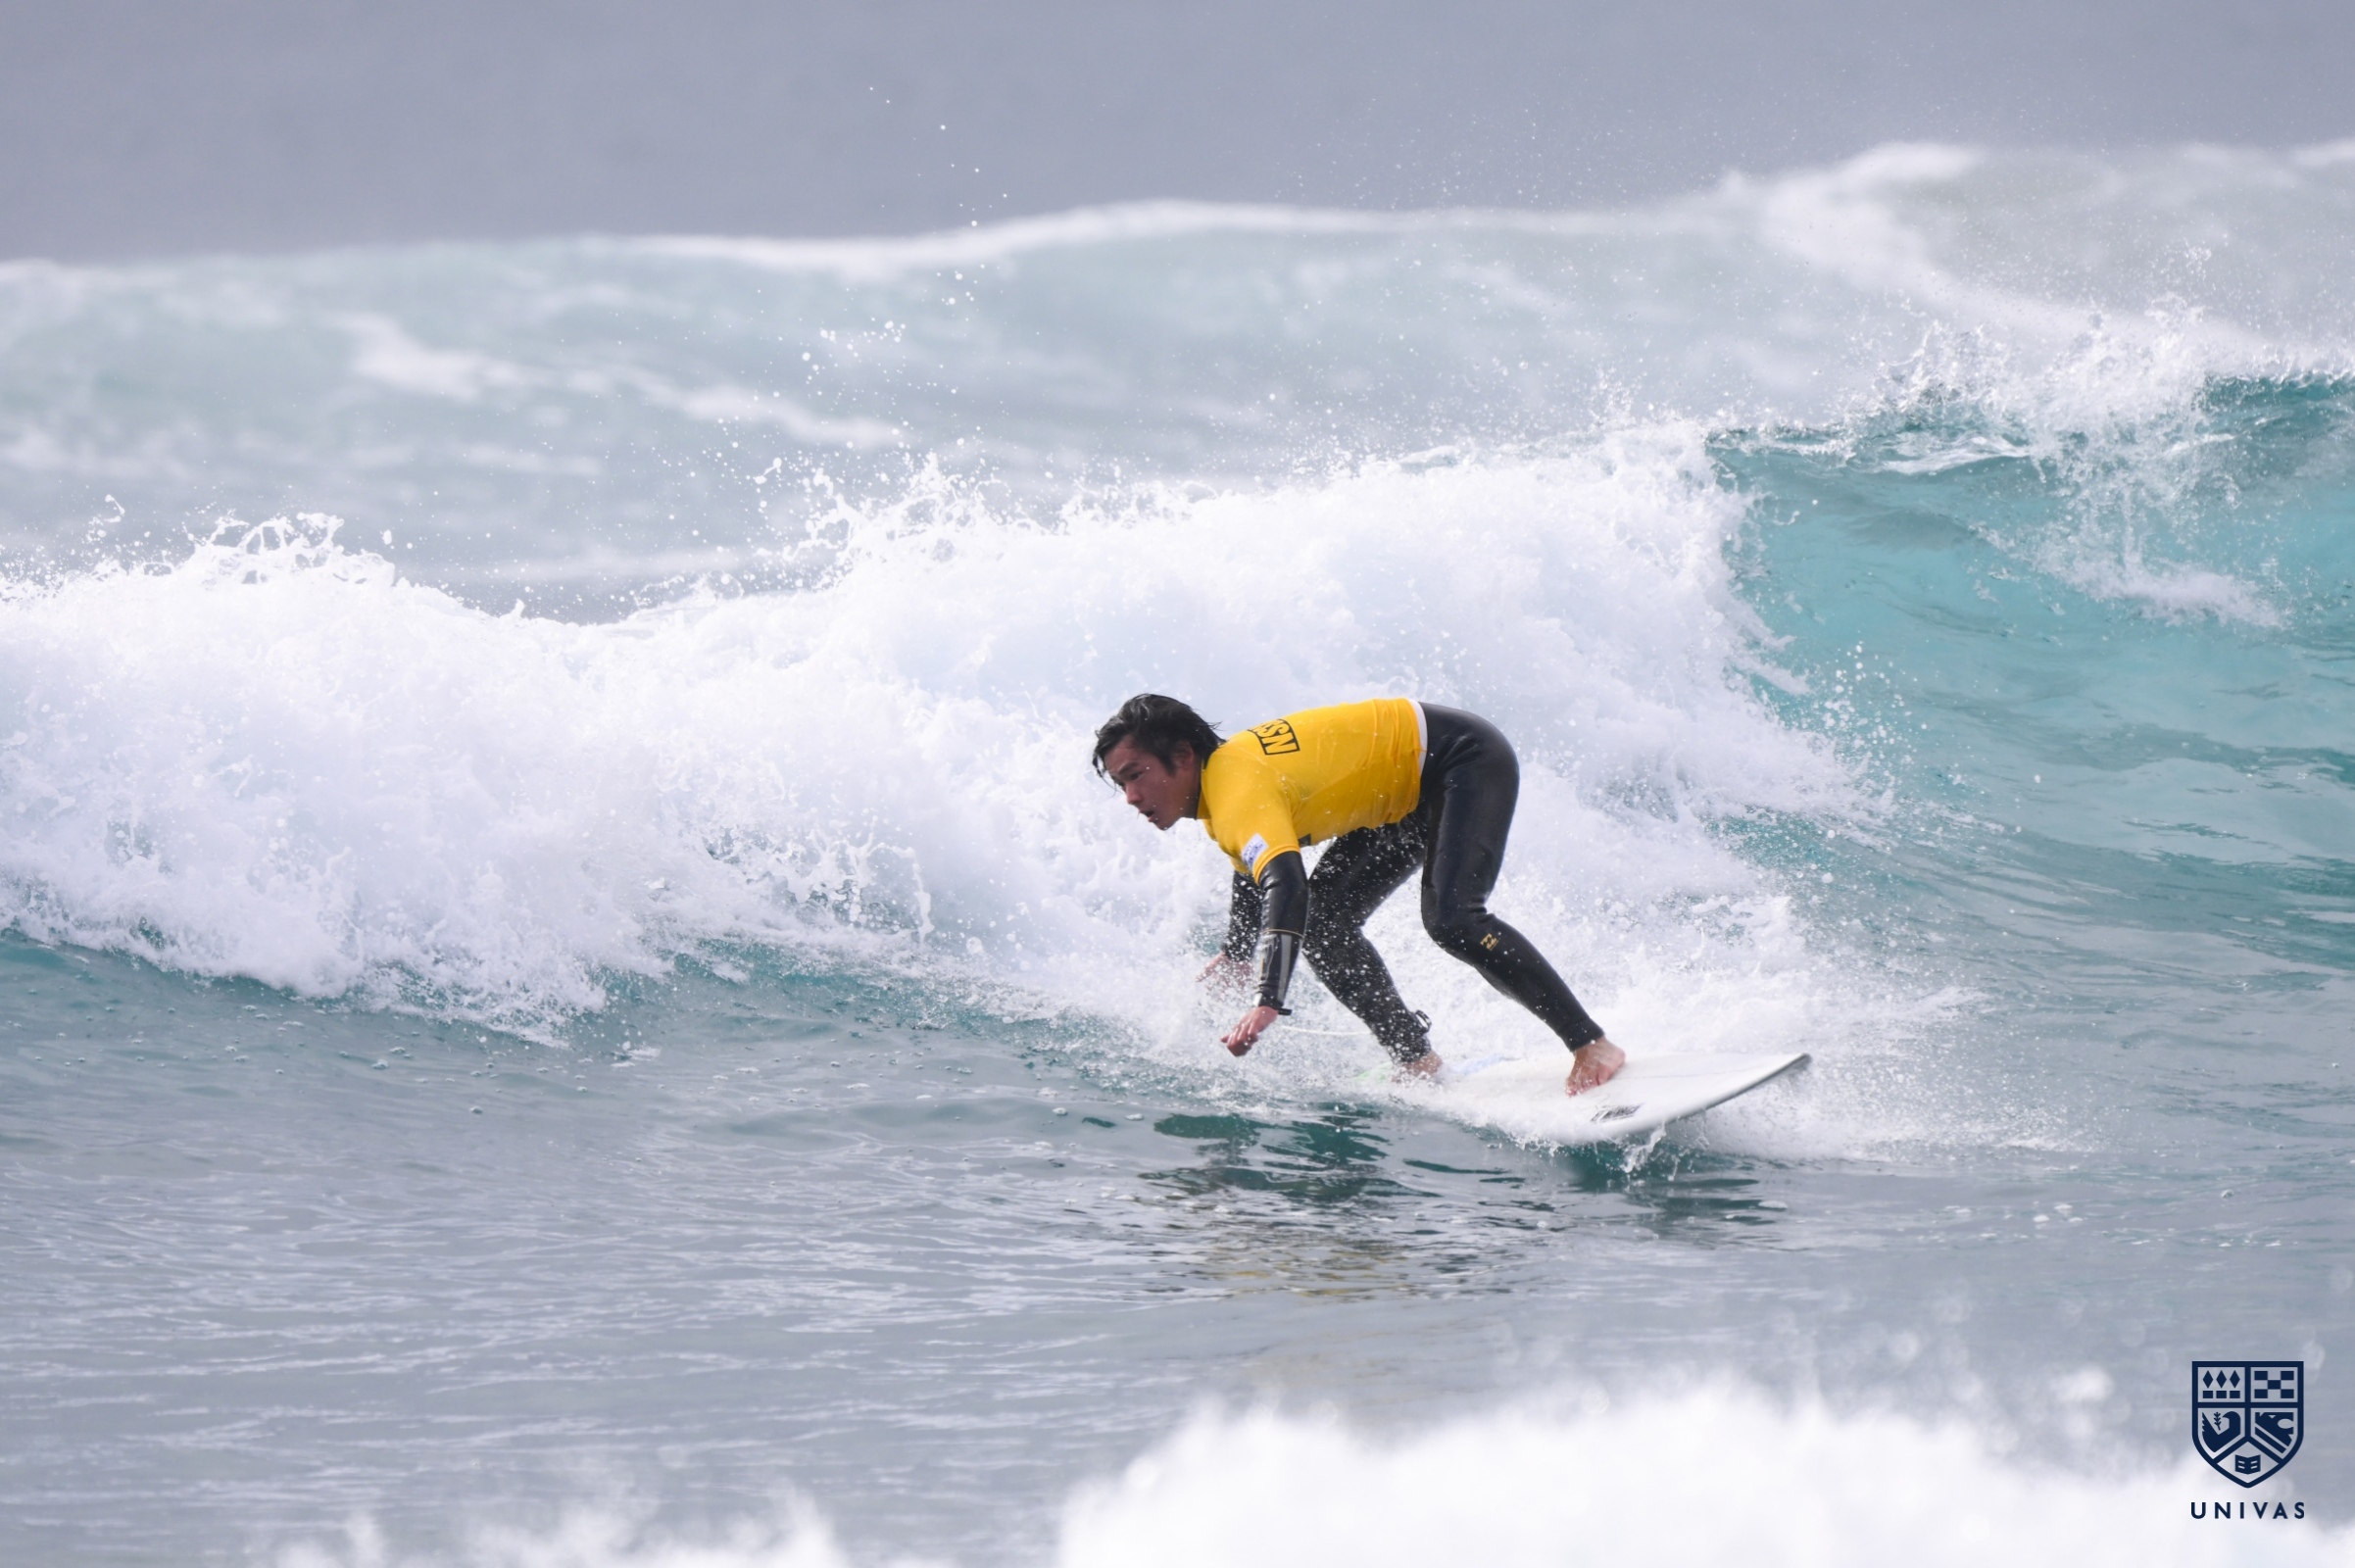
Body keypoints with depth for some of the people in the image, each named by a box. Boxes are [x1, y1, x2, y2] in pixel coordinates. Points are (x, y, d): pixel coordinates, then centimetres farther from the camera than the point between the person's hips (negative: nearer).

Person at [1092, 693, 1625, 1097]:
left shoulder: (1239, 792, -30)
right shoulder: (1222, 783, 1)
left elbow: (1285, 886, -48)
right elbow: (1257, 862, 24)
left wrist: (1268, 1003, -57)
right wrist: (1234, 955, 31)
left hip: (1465, 758, -10)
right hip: (1410, 795, 10)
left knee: (1451, 920, -26)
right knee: (1323, 922, 2)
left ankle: (1591, 1044, -21)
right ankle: (1415, 1058, 8)